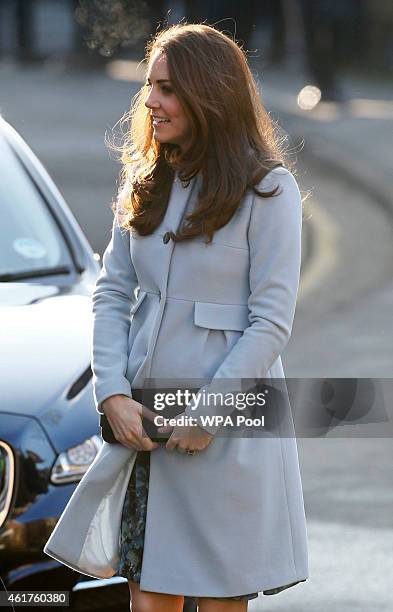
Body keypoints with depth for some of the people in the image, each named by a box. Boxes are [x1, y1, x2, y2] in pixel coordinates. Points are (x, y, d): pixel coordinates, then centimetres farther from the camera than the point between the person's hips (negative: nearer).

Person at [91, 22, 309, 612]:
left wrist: (207, 412, -15)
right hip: (142, 419, 5)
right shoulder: (146, 184, 12)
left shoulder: (267, 189, -6)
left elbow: (272, 321, -10)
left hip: (227, 426, -5)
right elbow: (111, 293, 8)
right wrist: (113, 392, -6)